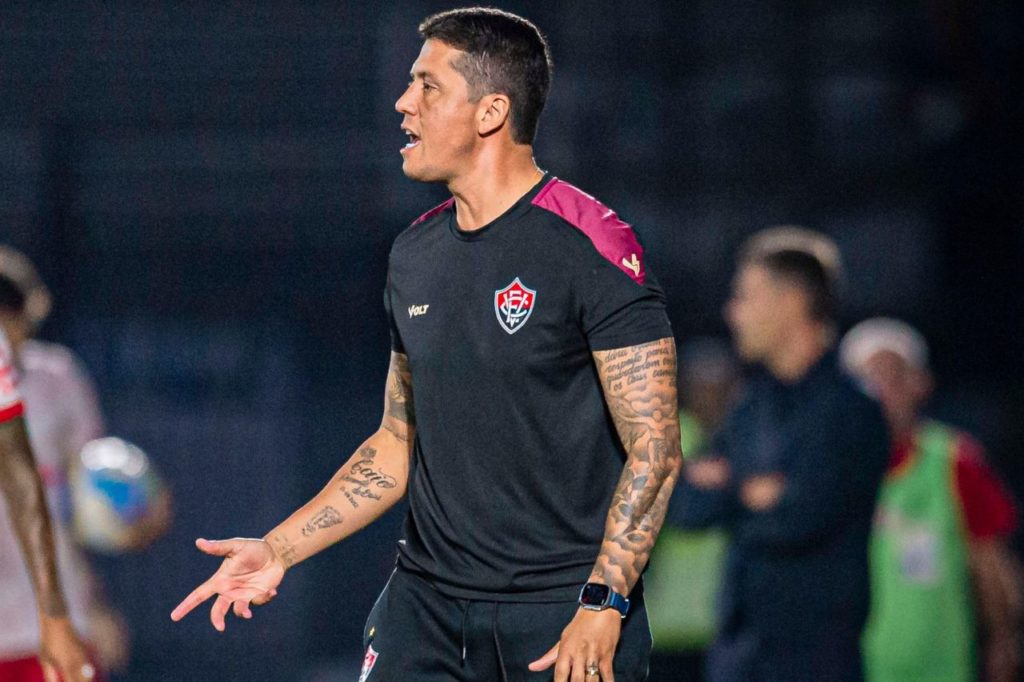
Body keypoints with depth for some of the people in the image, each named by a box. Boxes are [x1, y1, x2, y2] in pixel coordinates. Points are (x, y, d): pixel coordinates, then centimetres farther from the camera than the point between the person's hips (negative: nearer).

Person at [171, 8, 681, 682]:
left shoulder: (589, 243, -10)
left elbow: (656, 447, -13)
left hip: (565, 612, -5)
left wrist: (600, 609, -20)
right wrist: (278, 550, 12)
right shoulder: (414, 254, 11)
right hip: (427, 601, 5)